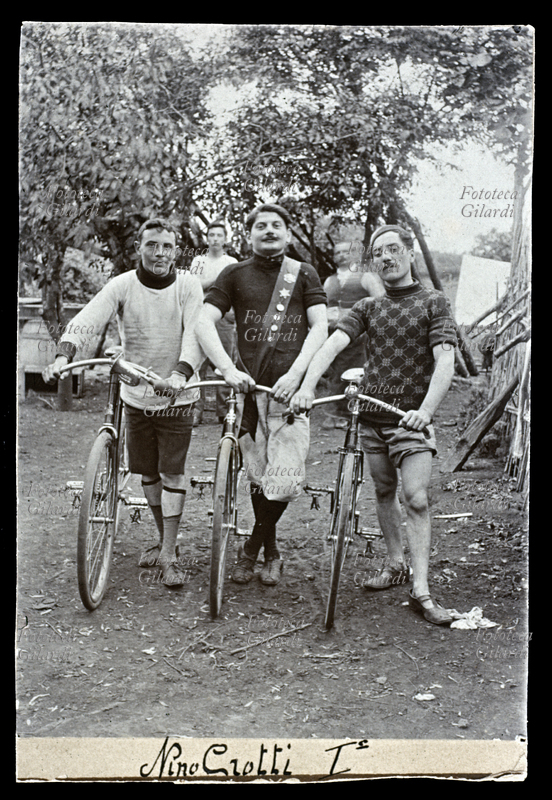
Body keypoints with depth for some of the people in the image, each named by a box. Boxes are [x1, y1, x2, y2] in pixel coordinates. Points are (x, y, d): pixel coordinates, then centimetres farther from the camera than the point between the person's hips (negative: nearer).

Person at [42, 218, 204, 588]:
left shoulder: (188, 286, -8)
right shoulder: (122, 286, -6)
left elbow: (197, 333, -20)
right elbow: (87, 320, -17)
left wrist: (181, 371, -38)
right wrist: (64, 354, -36)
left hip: (177, 398, -2)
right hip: (136, 396, 3)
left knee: (172, 475, -4)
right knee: (148, 474, 13)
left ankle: (169, 555, 6)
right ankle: (165, 541, 32)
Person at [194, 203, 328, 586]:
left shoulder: (304, 274, 10)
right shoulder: (235, 275, 10)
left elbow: (320, 328, 1)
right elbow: (204, 323, -1)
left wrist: (295, 374, -14)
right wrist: (229, 370, -16)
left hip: (291, 385, -1)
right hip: (249, 383, 1)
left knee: (284, 481, -9)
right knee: (258, 477, 6)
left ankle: (252, 550, 13)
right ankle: (271, 552, 25)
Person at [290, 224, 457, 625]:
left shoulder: (434, 302, 0)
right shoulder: (368, 307, 10)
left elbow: (445, 361, -12)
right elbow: (334, 343, -7)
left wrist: (425, 409, -29)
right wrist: (307, 386, -25)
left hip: (412, 416, -4)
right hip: (372, 413, 4)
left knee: (416, 498, -12)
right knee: (384, 492, 13)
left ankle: (421, 589, -9)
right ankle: (396, 564, 30)